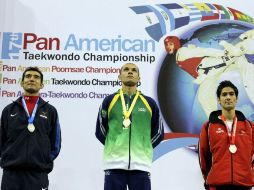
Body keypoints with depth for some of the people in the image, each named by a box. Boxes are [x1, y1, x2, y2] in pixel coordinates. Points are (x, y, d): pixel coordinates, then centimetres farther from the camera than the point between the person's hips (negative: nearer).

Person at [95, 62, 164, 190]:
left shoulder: (149, 103, 7)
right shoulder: (109, 101, 5)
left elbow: (158, 133, 15)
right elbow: (100, 132, 11)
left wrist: (143, 148, 12)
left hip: (141, 165, 1)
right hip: (114, 165, -1)